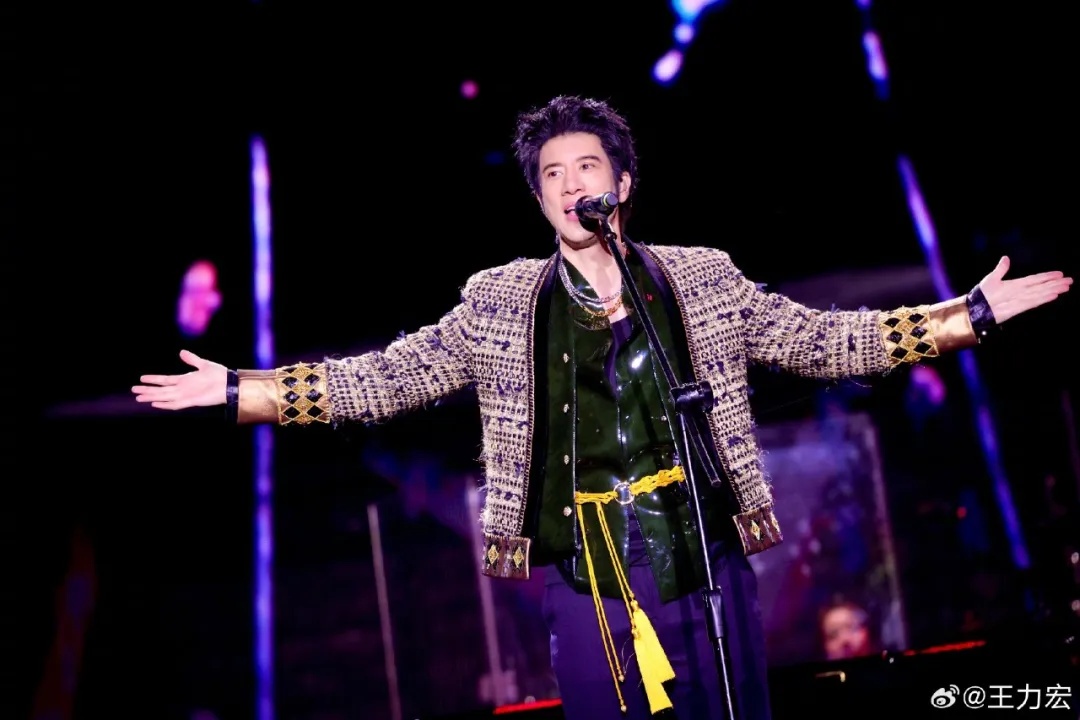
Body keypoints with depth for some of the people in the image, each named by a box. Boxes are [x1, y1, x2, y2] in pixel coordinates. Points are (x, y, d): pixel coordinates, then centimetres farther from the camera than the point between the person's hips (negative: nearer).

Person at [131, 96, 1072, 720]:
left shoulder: (701, 279, 6)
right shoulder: (501, 302, 6)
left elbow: (824, 341, 8)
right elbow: (384, 378, 6)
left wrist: (972, 312, 3)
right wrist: (238, 389, 0)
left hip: (711, 569, 1)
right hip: (589, 589, 0)